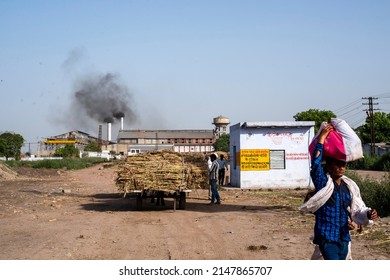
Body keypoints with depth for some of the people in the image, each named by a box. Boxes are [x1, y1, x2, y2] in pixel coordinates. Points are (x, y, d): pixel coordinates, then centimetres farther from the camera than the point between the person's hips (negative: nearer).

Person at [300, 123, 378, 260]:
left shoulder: (349, 186, 7)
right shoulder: (323, 183, -8)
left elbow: (357, 210, 9)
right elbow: (315, 163, -22)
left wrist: (368, 214, -13)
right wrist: (322, 138, -21)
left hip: (344, 239, 6)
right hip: (327, 238, -6)